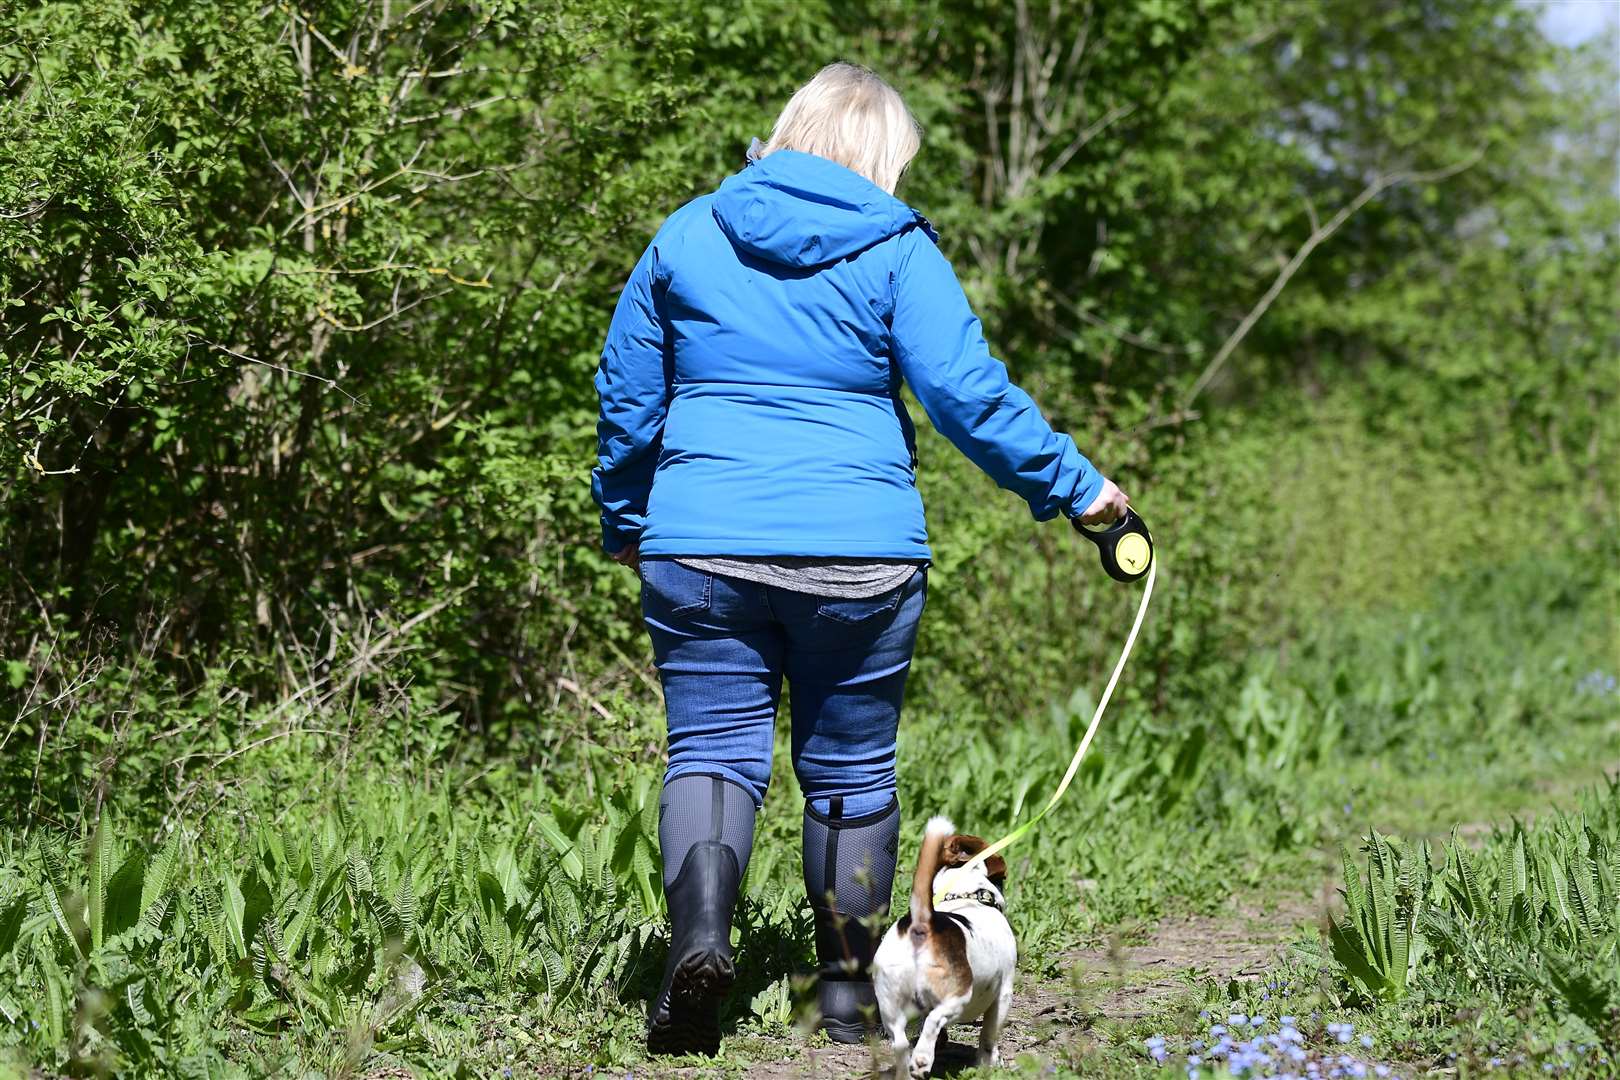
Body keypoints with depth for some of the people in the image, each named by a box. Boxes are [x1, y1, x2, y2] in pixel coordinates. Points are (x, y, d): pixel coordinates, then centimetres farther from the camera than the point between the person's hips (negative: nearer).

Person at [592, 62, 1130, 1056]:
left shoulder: (686, 237, 9)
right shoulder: (896, 248, 0)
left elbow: (627, 394, 13)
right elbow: (967, 392, -7)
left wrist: (624, 520, 25)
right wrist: (1074, 486, 2)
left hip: (700, 545, 1)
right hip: (859, 555, -1)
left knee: (714, 748, 3)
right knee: (851, 767, 11)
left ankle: (698, 929, -24)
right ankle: (850, 989, 19)